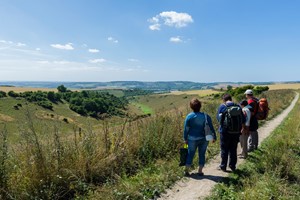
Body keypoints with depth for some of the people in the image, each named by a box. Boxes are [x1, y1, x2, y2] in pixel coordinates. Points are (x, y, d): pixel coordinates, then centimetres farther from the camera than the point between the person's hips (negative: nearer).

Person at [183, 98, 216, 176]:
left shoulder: (189, 116, -8)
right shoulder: (205, 116, -2)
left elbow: (186, 129, -4)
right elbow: (211, 127, 2)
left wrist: (185, 139, 6)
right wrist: (214, 137, 12)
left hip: (193, 139, -2)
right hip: (204, 139, 2)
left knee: (190, 154, 9)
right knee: (202, 154, 12)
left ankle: (187, 170, 13)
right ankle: (200, 171, 17)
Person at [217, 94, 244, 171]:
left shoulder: (222, 106, -9)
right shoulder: (238, 107, 1)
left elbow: (218, 118, -2)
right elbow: (243, 120, 2)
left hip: (225, 131, -3)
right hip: (236, 132, 3)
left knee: (224, 150, 7)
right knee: (233, 150, 14)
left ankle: (223, 166, 14)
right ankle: (233, 166, 22)